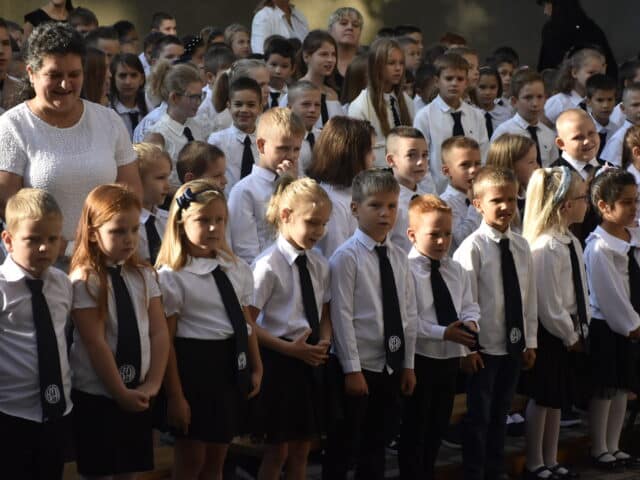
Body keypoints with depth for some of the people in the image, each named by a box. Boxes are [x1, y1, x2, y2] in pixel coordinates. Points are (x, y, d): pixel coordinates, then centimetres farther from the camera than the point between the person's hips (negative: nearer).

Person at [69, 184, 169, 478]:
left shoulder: (144, 276, 4)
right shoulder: (85, 281, -13)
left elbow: (159, 333, 2)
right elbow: (95, 344, -16)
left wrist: (152, 383, -9)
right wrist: (120, 392, -15)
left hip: (138, 394, 5)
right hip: (96, 395, -5)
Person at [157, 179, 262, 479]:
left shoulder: (237, 269, 7)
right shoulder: (172, 277, -11)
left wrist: (256, 368, 10)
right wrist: (175, 396, -13)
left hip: (232, 366, 6)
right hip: (194, 364, -6)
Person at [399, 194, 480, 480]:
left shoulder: (456, 271, 8)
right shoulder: (406, 270, -17)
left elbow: (469, 305, 12)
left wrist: (470, 322, -11)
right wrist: (443, 333, -26)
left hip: (450, 359, 7)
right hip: (420, 359, -7)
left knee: (437, 428, 20)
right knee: (414, 430, 5)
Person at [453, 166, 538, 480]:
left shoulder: (521, 246, 5)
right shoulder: (472, 247, -13)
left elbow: (529, 297, 9)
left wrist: (530, 342, 8)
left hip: (513, 345, 6)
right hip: (484, 347, -6)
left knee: (500, 414, 16)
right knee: (479, 416, 4)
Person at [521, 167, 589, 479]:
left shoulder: (571, 242, 6)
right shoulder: (546, 247, -23)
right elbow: (548, 302, -21)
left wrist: (581, 329, 7)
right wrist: (569, 336, -12)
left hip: (568, 331, 9)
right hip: (550, 333, -9)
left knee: (557, 398, 17)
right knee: (542, 398, 4)